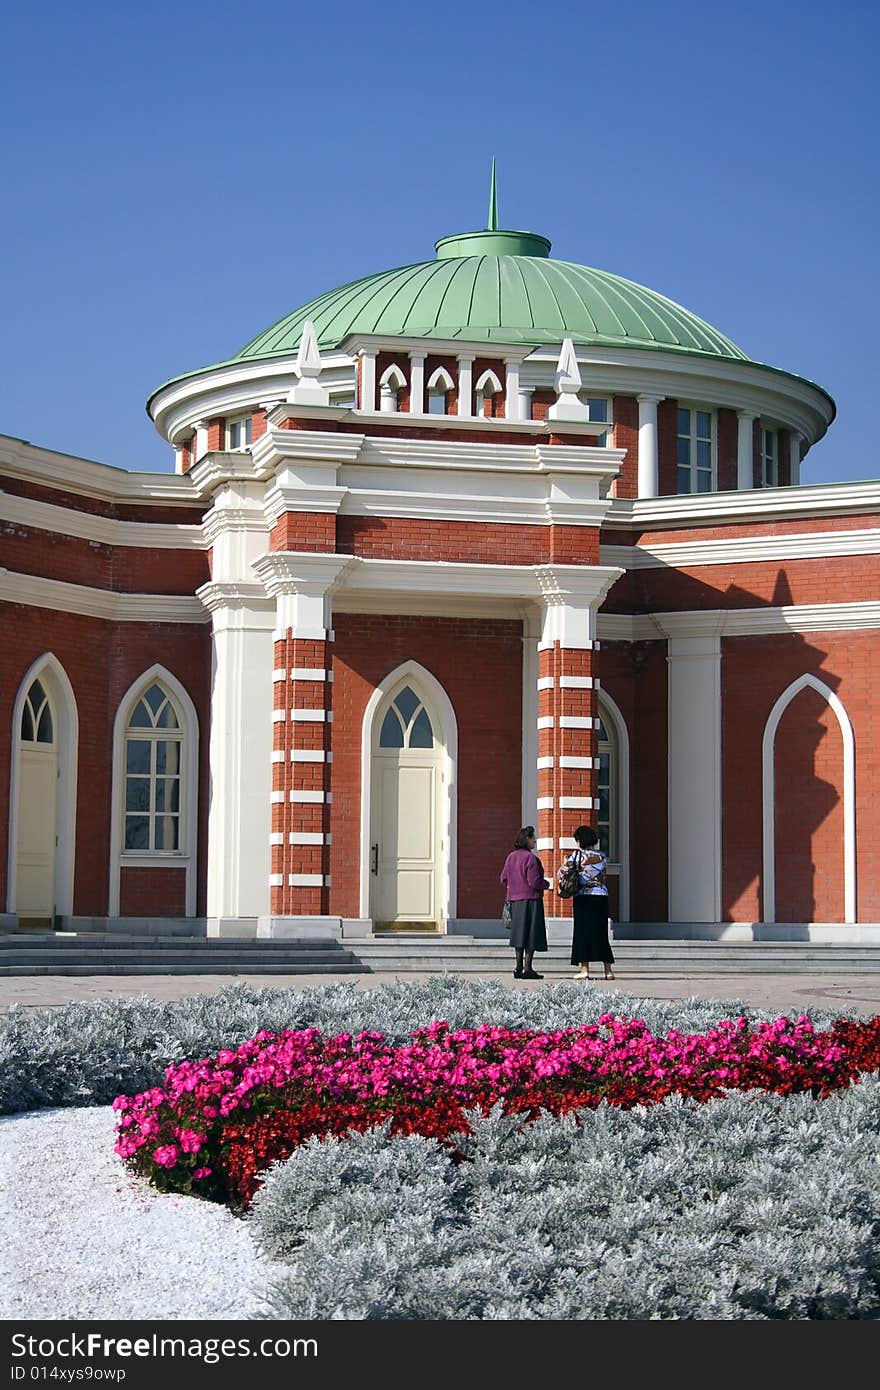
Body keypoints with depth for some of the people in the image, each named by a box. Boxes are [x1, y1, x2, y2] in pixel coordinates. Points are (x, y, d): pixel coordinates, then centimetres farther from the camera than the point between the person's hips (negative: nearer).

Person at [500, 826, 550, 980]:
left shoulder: (511, 856, 8)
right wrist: (546, 884, 1)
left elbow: (504, 879, 11)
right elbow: (534, 881, -17)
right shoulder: (530, 857, -14)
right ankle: (527, 969, -4)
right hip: (530, 900, -7)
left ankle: (519, 968, 12)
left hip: (514, 899, 7)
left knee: (519, 933, 12)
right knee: (531, 934, -3)